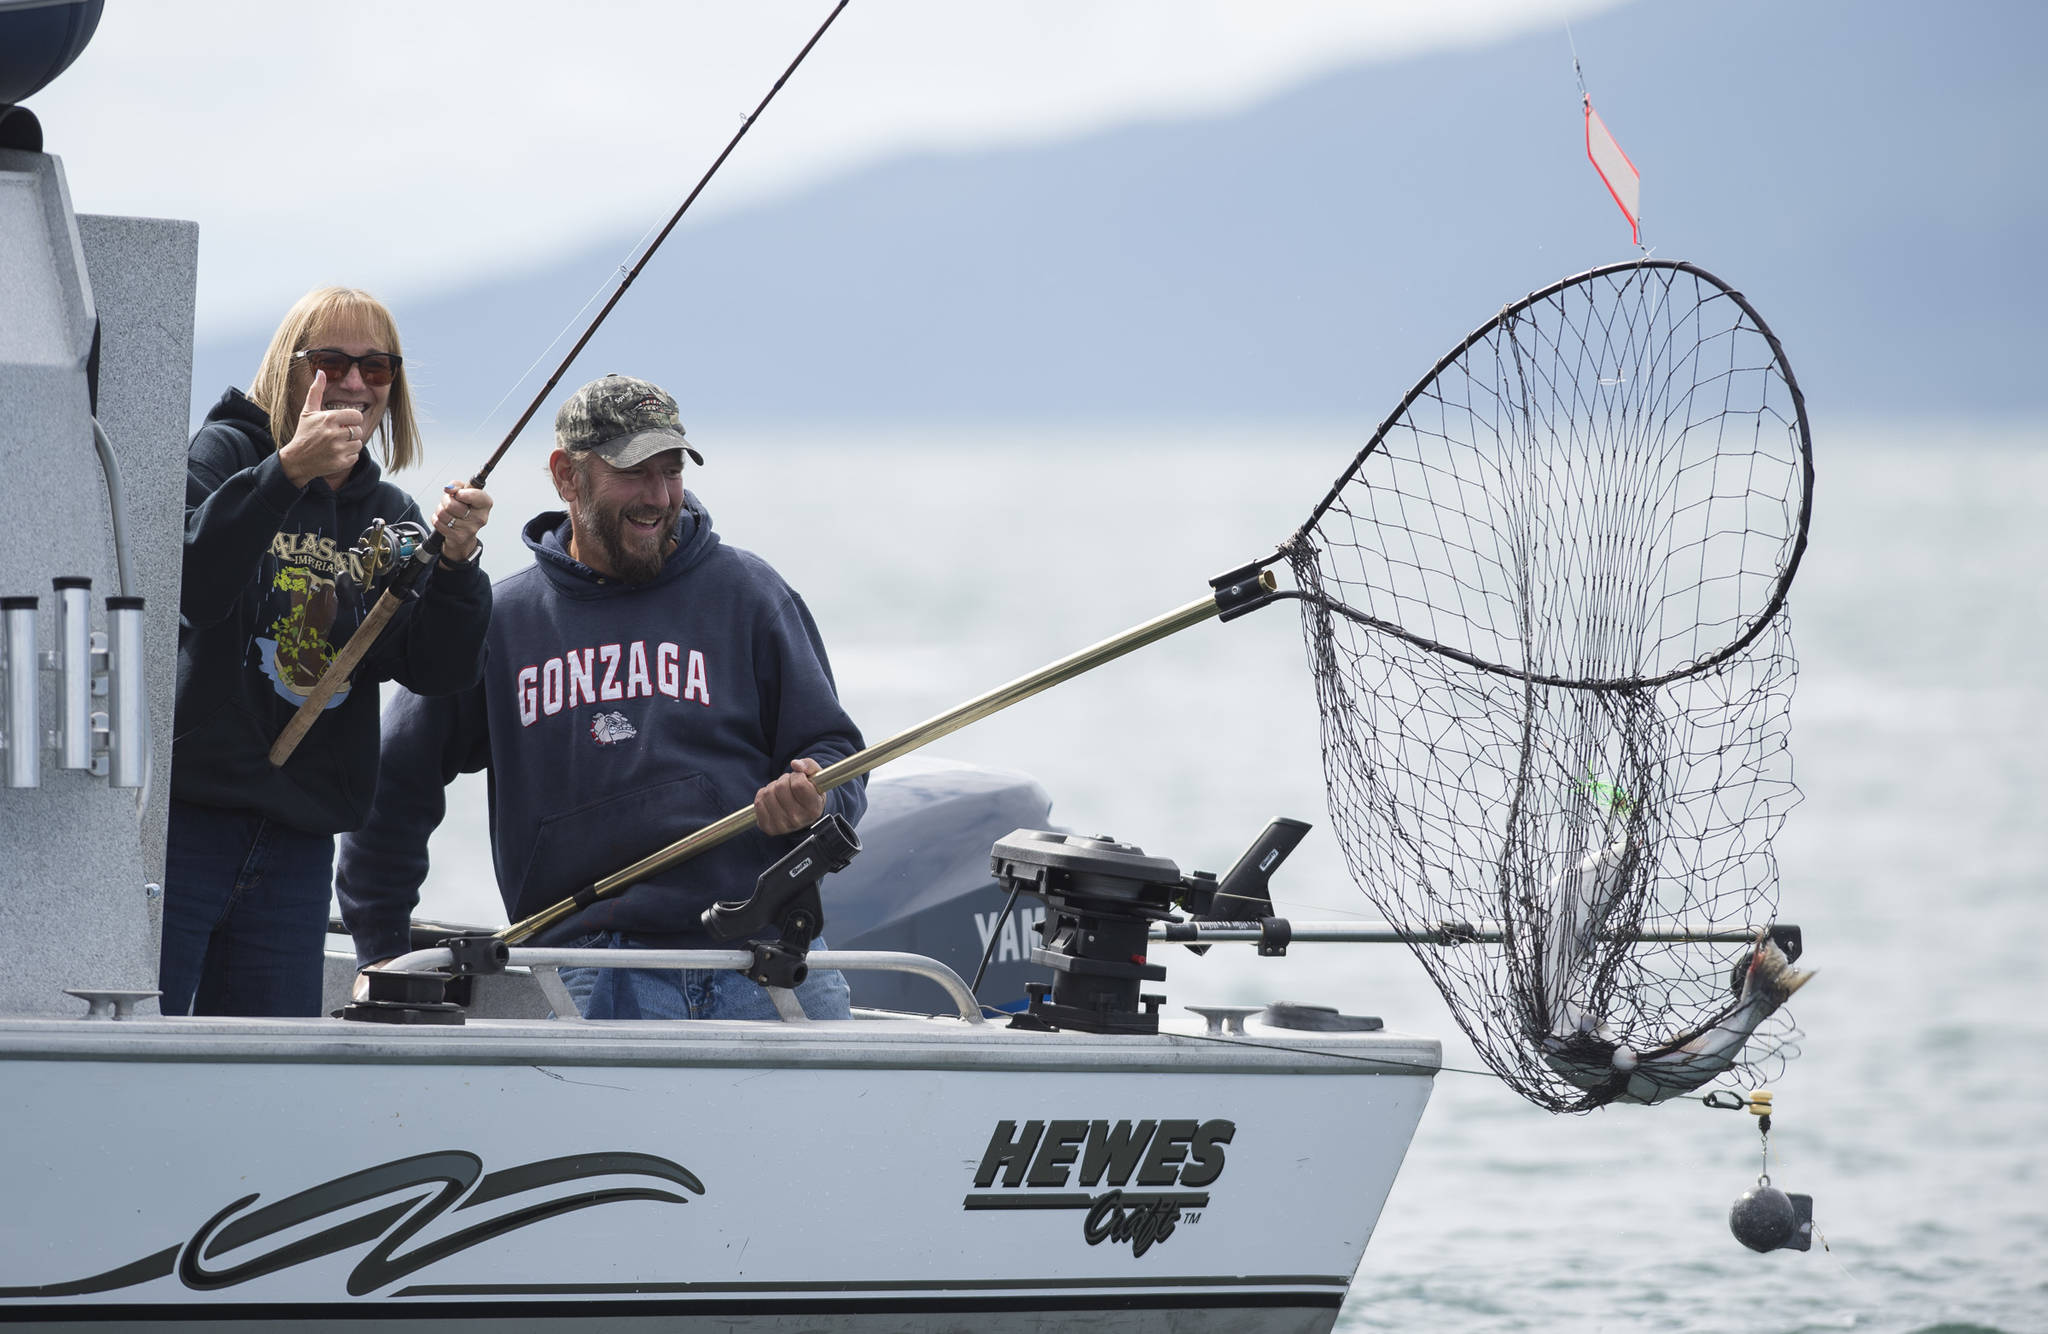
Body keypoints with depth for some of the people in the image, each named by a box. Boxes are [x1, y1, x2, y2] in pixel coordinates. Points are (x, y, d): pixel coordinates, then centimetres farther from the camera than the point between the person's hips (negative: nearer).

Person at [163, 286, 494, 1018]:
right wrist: (287, 470, -29)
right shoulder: (224, 451, 0)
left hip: (299, 844, 5)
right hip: (186, 814, -5)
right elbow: (188, 584, -19)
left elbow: (440, 671, 3)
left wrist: (456, 564, -15)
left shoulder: (392, 517, 14)